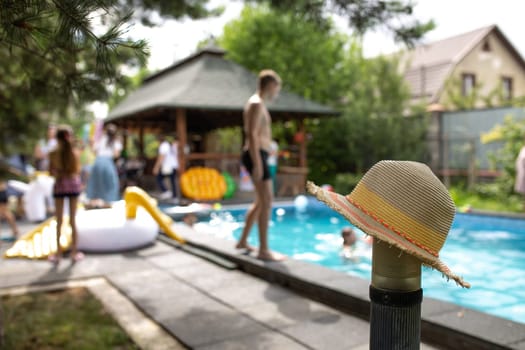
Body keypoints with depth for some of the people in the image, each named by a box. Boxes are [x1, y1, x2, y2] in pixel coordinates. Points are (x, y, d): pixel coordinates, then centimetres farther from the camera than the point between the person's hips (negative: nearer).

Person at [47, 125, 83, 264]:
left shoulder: (53, 154, -9)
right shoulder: (76, 152, -8)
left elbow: (52, 172, -4)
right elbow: (78, 171, -2)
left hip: (59, 186, -1)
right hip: (73, 185, 1)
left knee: (59, 221, 9)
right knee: (73, 221, 9)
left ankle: (58, 253, 13)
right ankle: (74, 253, 14)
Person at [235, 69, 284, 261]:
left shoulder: (258, 103, 20)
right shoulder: (257, 103, -11)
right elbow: (252, 136, -20)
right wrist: (257, 164, -25)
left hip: (259, 155, 11)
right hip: (256, 155, -11)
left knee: (261, 201, 17)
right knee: (267, 201, -10)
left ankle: (243, 241, 26)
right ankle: (264, 250, -5)